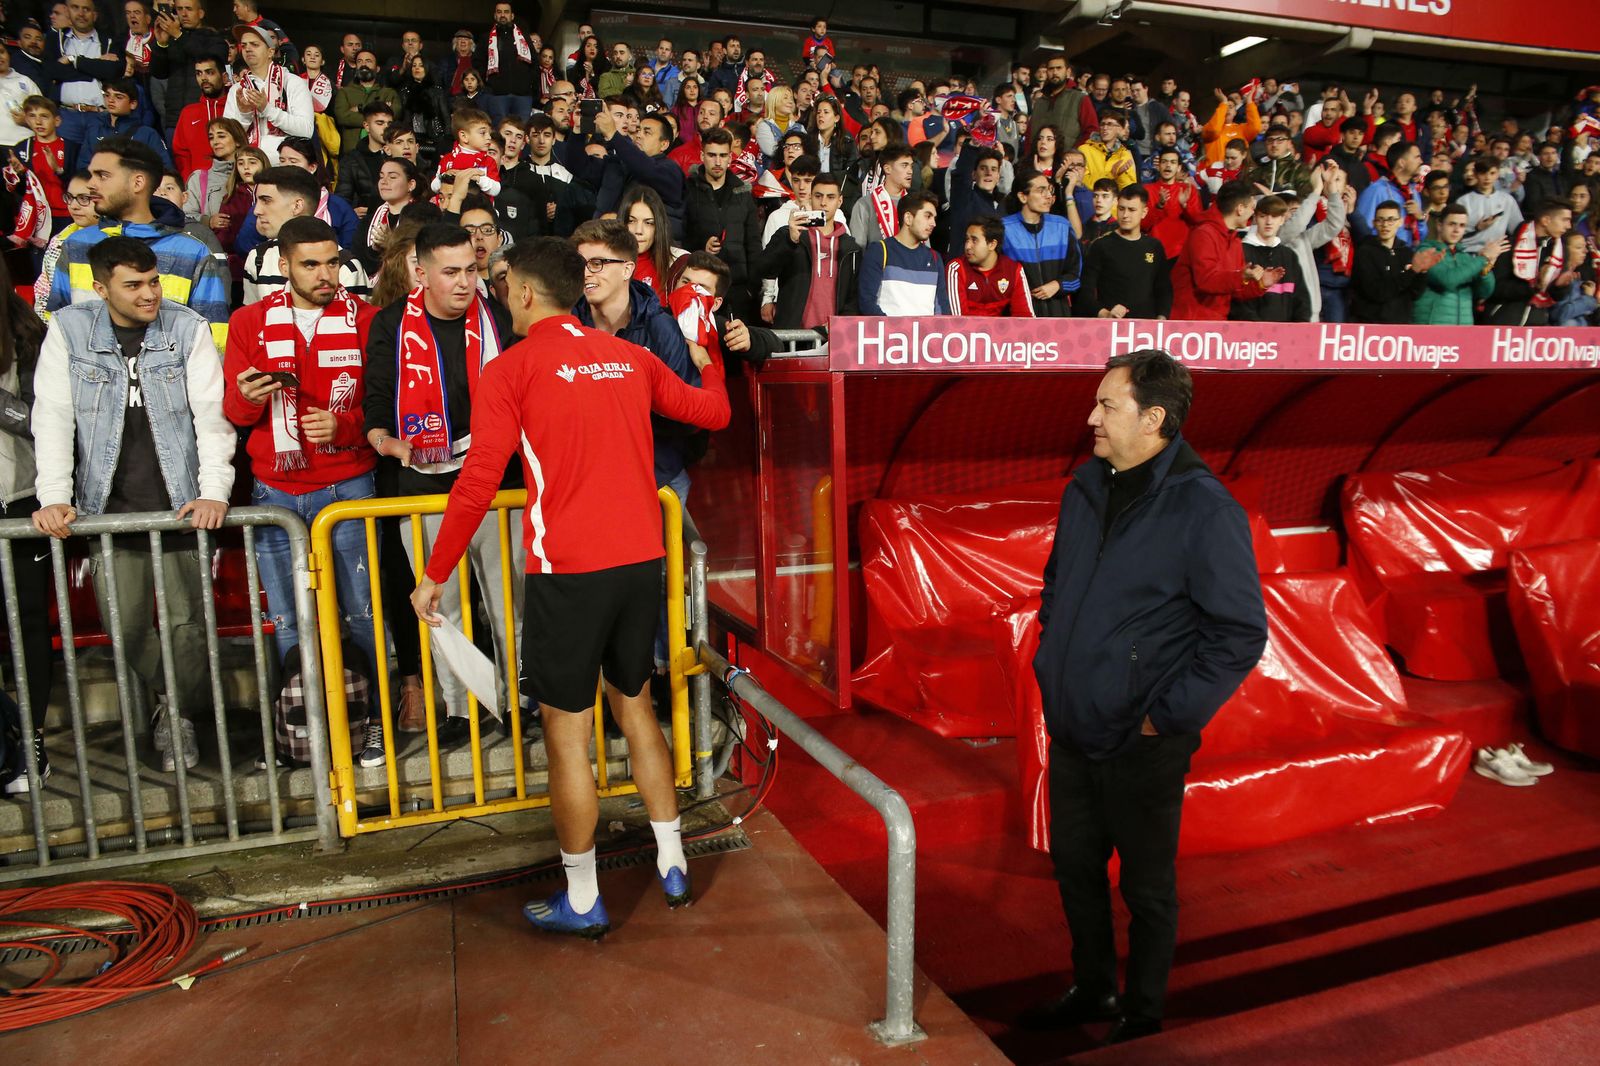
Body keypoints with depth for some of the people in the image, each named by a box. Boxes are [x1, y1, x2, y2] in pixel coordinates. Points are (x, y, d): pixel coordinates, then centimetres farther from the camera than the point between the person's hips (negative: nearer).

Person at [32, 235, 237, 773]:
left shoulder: (188, 328, -2)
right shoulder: (69, 329, 1)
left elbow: (211, 413, -8)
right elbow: (53, 416, -2)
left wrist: (214, 491, -19)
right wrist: (54, 497, -12)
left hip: (178, 504, -1)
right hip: (110, 506, 2)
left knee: (185, 625, 0)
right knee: (124, 629, 6)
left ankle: (178, 714, 25)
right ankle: (182, 704, 32)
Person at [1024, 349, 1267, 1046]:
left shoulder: (1204, 510, -18)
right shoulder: (1086, 488, 4)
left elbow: (1241, 632, -17)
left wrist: (1167, 715, -15)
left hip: (1141, 745, -7)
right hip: (1070, 730, 7)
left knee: (1147, 887, 12)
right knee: (1075, 866, 21)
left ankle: (1143, 1014, 35)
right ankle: (1092, 990, 43)